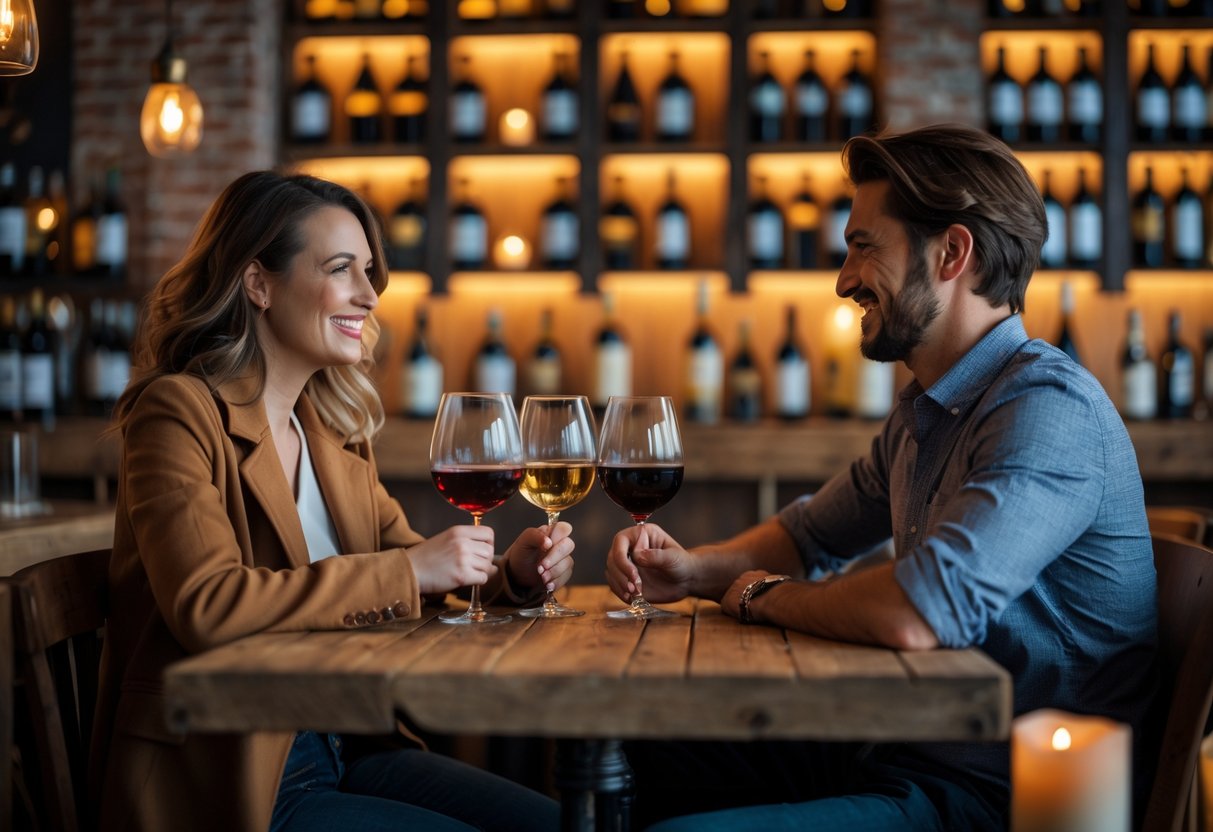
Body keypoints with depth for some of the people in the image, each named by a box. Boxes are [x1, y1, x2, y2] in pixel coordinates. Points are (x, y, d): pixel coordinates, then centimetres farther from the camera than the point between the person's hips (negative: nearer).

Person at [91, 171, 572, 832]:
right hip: (228, 778, -7)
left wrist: (511, 572, -7)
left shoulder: (332, 426, 11)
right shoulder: (179, 411, -13)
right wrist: (409, 570, -24)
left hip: (346, 749, 8)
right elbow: (206, 605, -26)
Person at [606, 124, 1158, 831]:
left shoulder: (1049, 408, -21)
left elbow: (915, 613, -35)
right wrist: (694, 569, 3)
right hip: (899, 753, 9)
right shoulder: (924, 412, 12)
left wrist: (761, 597, -14)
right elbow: (812, 535, 25)